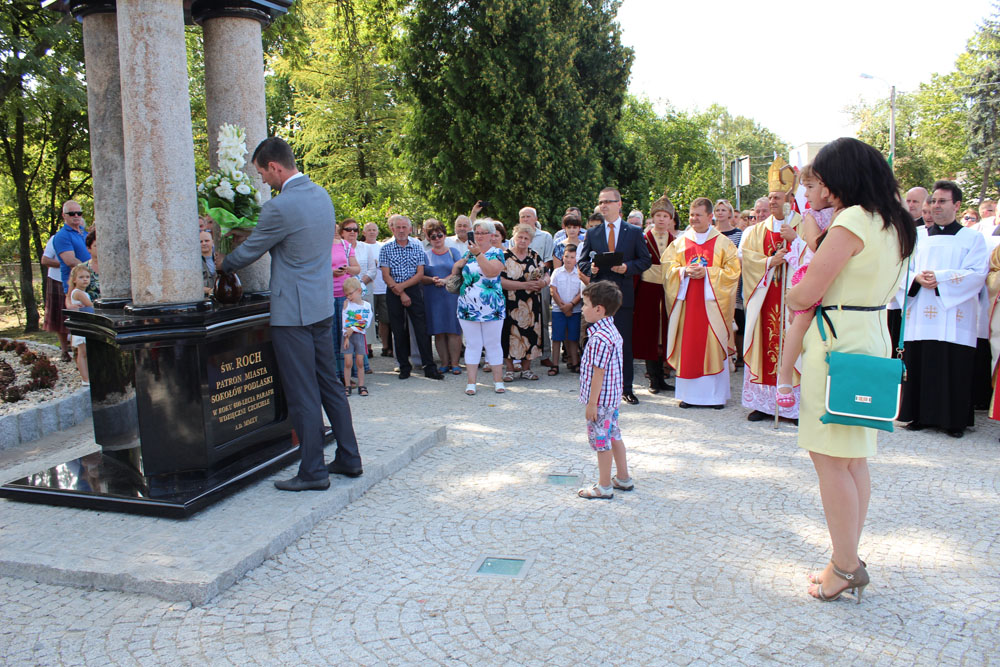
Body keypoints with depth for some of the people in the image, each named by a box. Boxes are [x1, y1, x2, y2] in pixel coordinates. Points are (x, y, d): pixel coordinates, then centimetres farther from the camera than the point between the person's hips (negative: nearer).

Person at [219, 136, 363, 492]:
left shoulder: (280, 206, -19)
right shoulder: (321, 194, 8)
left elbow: (248, 253, -6)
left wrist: (222, 262, 14)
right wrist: (250, 233, 21)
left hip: (293, 311, -9)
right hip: (322, 305, 9)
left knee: (302, 395, 0)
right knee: (330, 384, 16)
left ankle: (313, 472, 9)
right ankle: (349, 458, 23)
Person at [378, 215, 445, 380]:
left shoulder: (417, 247, 5)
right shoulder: (386, 249, 2)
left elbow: (420, 274, -1)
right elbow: (386, 276, -3)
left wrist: (402, 286, -12)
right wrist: (401, 294, -11)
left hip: (414, 291, 0)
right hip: (393, 293, 0)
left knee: (422, 329, -4)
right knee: (398, 331, 5)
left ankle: (429, 367, -2)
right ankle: (404, 367, 15)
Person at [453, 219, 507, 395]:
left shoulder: (496, 253, -1)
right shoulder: (469, 253, 13)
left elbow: (492, 271, -20)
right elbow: (457, 267, 27)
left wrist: (478, 254, -22)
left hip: (491, 307, -3)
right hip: (468, 307, 3)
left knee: (493, 344, 4)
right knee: (473, 345, 5)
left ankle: (498, 380, 13)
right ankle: (471, 382, 9)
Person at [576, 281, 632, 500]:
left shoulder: (599, 338, -25)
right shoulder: (612, 330, 6)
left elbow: (598, 373, -24)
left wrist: (592, 403, -18)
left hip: (601, 398, -10)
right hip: (613, 396, 10)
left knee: (600, 439, 2)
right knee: (614, 435, 20)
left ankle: (604, 487, 12)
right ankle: (623, 478, 31)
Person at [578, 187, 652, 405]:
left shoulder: (634, 232, 7)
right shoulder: (592, 234, 11)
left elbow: (645, 260, 5)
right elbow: (582, 262, 13)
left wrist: (627, 267, -12)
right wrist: (591, 268, -10)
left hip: (623, 294, -1)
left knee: (624, 343, 1)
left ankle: (626, 388, 9)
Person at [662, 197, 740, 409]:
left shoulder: (722, 242, 4)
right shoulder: (680, 242, 12)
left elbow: (733, 270, -1)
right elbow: (668, 266, 9)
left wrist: (707, 273, -13)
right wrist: (684, 271, -11)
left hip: (711, 302, -2)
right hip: (687, 301, 2)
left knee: (713, 346, -2)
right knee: (688, 347, 1)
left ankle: (716, 394, 6)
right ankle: (690, 393, 9)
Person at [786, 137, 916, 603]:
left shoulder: (852, 220, -16)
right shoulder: (892, 223, 13)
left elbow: (807, 293, -16)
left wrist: (790, 299, 5)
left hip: (839, 342, -10)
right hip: (872, 339, 10)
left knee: (830, 458, -3)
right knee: (854, 457, 14)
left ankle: (845, 568, 5)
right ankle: (849, 560, 23)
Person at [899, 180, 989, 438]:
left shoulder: (972, 238, 7)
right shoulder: (920, 238, 16)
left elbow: (977, 274, -5)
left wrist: (940, 278, -16)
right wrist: (917, 278, -12)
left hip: (954, 317, -3)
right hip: (920, 315, 3)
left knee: (953, 368, -3)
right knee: (919, 365, 1)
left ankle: (954, 421, 6)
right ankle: (920, 415, 11)